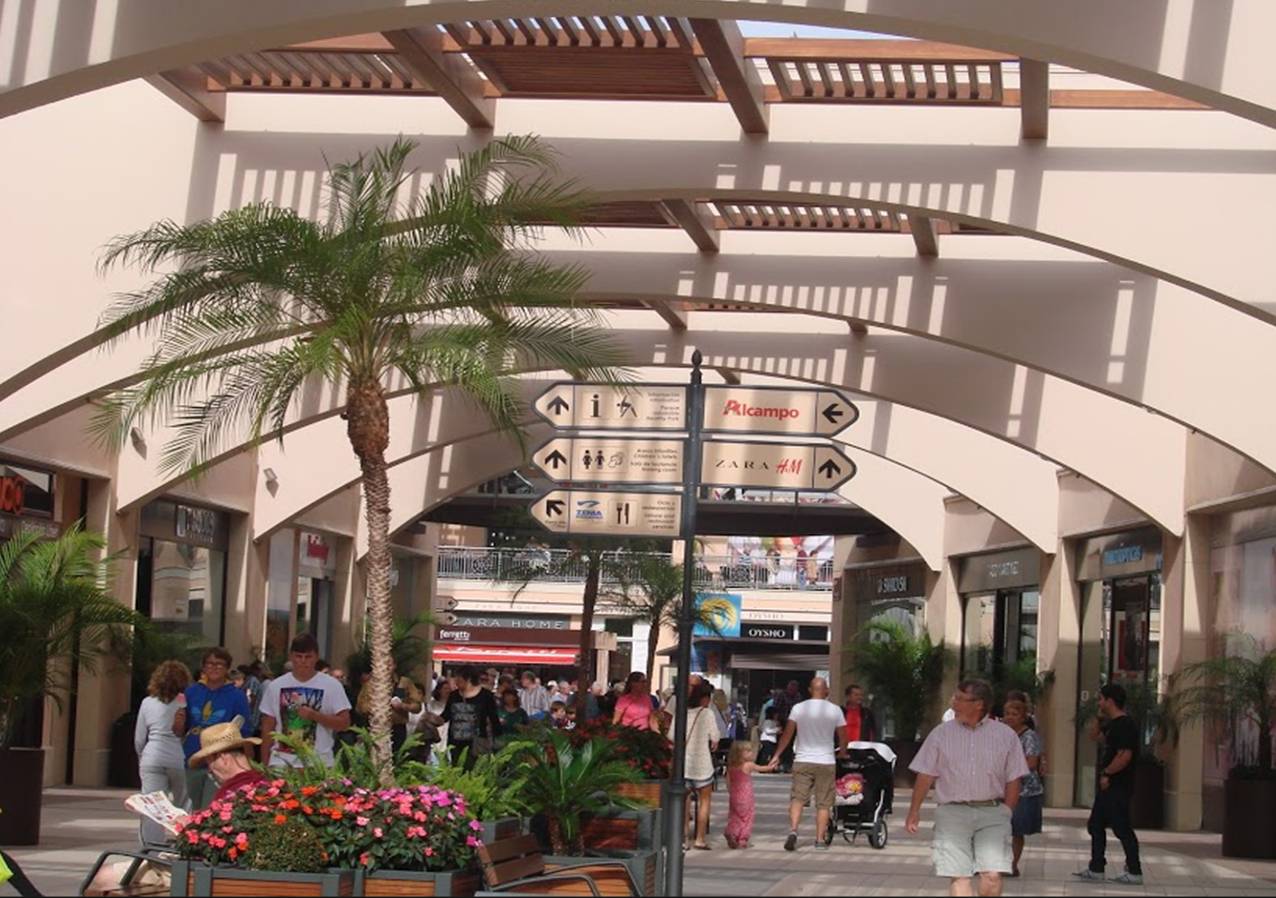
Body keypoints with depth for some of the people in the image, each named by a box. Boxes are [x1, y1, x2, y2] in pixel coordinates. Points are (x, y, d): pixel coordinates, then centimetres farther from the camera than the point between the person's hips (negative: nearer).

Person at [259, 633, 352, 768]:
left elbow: (344, 723, -2)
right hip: (281, 763, 2)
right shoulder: (276, 686, 8)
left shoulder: (332, 686, 1)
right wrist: (264, 765, 8)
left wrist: (314, 715, -15)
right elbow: (267, 728, 12)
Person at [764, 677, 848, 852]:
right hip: (826, 762, 0)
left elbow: (787, 734, -2)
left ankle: (793, 830, -21)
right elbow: (842, 737, 5)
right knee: (823, 803, 6)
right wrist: (843, 753, 24)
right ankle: (820, 840, 5)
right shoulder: (835, 710, -1)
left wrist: (777, 755, 4)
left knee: (798, 798, 0)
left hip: (802, 761, 0)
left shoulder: (799, 708, -1)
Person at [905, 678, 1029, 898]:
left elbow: (1013, 781, 7)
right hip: (953, 812, 1)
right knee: (959, 877, -6)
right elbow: (925, 775, 7)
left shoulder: (1006, 736, 4)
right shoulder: (941, 734, 6)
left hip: (992, 812, 0)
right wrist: (914, 811, 5)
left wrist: (1006, 813, 2)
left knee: (992, 876, -12)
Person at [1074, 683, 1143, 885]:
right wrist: (1100, 717, 14)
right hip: (1107, 786, 11)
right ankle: (1096, 869, 20)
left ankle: (1134, 872, -1)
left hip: (1118, 787, -11)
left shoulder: (1125, 725, -17)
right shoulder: (1113, 724, 14)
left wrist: (1106, 773, -17)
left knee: (1122, 829, -6)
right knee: (1095, 825, 14)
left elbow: (1125, 756, -25)